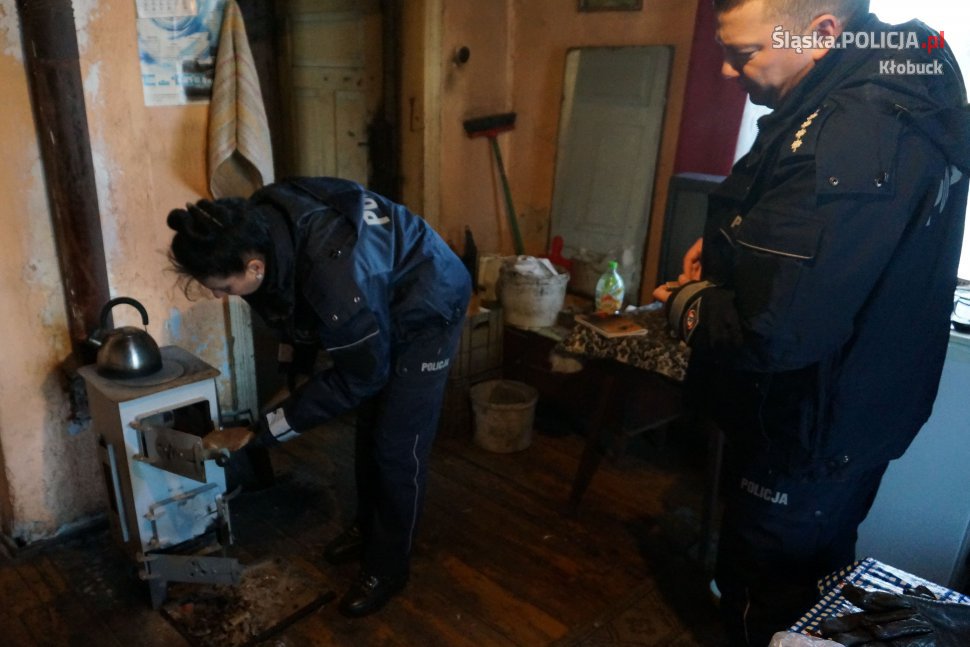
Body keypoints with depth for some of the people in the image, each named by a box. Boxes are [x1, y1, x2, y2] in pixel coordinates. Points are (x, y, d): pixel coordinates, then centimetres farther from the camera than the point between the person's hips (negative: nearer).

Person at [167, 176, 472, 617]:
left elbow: (361, 376, -27)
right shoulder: (259, 228, -19)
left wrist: (262, 431, -22)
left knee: (397, 446, -2)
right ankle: (367, 529, 38)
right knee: (367, 427, 18)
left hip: (425, 312, -8)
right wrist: (294, 373, 6)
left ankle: (387, 568, 18)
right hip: (379, 308, 8)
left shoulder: (335, 275, -42)